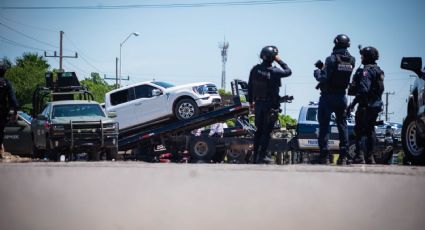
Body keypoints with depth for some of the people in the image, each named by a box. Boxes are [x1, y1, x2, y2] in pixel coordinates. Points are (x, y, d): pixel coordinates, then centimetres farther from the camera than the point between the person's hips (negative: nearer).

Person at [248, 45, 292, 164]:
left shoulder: (255, 70, -2)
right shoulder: (274, 72, -16)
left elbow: (250, 86, 7)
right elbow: (288, 71, 0)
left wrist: (250, 101, 18)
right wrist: (280, 61, 4)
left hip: (258, 104, 5)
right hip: (271, 105, -5)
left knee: (259, 130, 15)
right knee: (266, 131, 0)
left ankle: (255, 156, 18)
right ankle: (262, 156, -2)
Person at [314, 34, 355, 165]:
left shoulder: (332, 59, -16)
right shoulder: (351, 60, 1)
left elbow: (324, 78, -20)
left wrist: (317, 72, 1)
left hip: (328, 96, -5)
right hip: (341, 96, 5)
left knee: (324, 125, 0)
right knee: (342, 125, 11)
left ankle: (324, 156, -5)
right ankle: (343, 157, 8)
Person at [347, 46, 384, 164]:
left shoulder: (366, 71, -15)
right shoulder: (379, 71, 15)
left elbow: (364, 90, -25)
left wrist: (353, 104, -19)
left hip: (366, 106, -9)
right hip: (376, 105, 9)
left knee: (360, 130, -8)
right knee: (370, 131, 15)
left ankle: (360, 157, -15)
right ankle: (370, 158, 18)